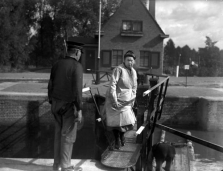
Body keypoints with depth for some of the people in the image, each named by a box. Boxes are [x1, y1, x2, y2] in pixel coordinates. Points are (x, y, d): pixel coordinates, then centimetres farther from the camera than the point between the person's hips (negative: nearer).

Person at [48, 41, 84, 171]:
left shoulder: (57, 64, 6)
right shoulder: (77, 66, -13)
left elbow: (50, 85, 10)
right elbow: (77, 89, -20)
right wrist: (79, 109, -18)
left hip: (56, 104, 7)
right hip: (69, 105, -7)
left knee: (59, 133, 16)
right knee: (68, 136, 2)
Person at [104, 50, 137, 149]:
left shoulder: (134, 72, 8)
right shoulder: (119, 69, -15)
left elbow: (134, 87, 17)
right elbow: (112, 84, -20)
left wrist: (133, 99, 10)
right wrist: (114, 100, -23)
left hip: (126, 101, 6)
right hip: (115, 99, -6)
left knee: (126, 120, 6)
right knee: (116, 120, -3)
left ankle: (122, 136, 34)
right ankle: (117, 140, 16)